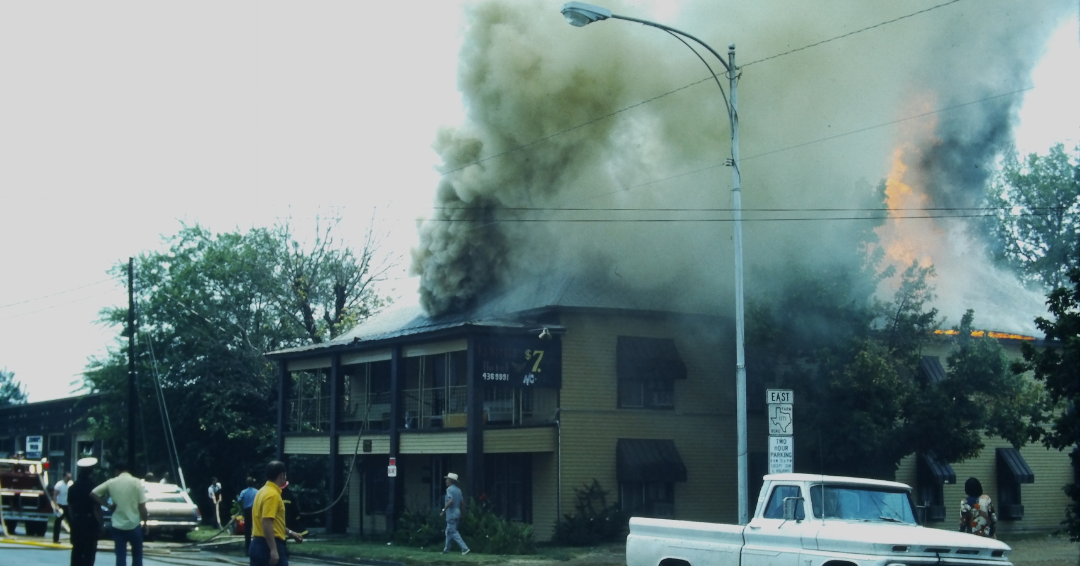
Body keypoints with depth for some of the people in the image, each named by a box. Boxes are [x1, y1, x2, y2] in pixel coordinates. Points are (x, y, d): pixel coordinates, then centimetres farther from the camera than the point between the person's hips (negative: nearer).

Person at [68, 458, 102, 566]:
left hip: (76, 522, 5)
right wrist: (99, 524, -4)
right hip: (90, 521, -5)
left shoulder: (72, 487, 5)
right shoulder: (93, 487, -12)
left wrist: (72, 522, 14)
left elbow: (70, 507, 7)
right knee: (89, 550, 0)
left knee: (77, 549, 12)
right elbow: (96, 508, -12)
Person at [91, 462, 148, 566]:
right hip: (134, 524, -1)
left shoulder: (111, 482, 1)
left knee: (120, 556, 6)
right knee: (137, 554, 15)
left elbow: (93, 494, -1)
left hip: (118, 525, 2)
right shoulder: (136, 482, -6)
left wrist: (107, 505, 3)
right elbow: (142, 506, -8)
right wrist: (144, 522, 4)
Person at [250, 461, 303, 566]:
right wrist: (273, 550, -28)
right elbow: (266, 523, -25)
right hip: (269, 546, -10)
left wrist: (290, 533, 33)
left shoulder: (264, 492, 16)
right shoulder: (273, 494, -15)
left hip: (257, 545, 10)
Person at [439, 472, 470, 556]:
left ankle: (465, 548, -17)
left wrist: (444, 510, -22)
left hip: (451, 513, -9)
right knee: (449, 531, 19)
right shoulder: (458, 490, 12)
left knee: (453, 532, -8)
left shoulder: (449, 489, -13)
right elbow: (461, 502, 14)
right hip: (457, 512, 9)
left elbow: (450, 501, -26)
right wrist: (460, 514, 19)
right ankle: (446, 548, 26)